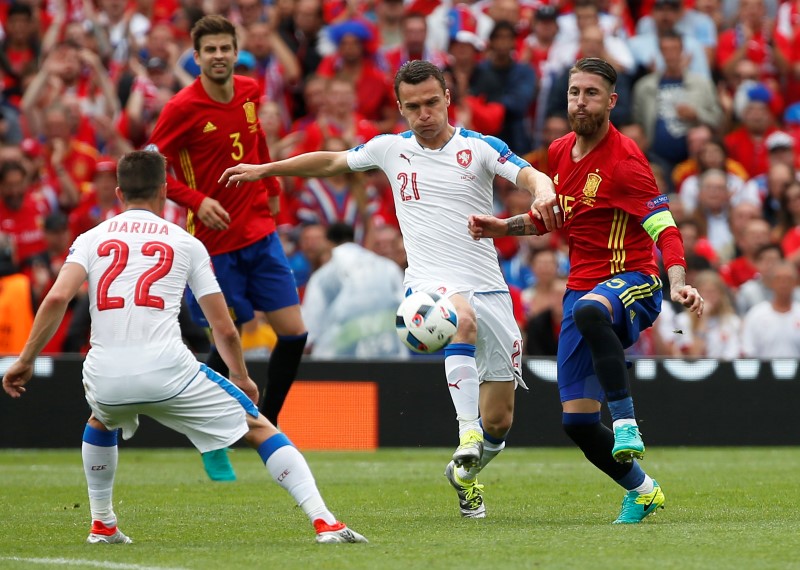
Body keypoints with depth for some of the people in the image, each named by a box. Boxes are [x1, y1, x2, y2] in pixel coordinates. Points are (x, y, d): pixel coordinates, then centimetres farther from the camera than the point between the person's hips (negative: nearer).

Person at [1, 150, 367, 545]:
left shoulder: (91, 239, 15)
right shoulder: (186, 243, 13)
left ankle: (102, 525, 37)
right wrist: (241, 377, 30)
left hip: (104, 376, 2)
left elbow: (56, 298, -3)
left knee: (101, 421, 39)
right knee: (259, 429, 10)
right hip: (167, 370, -2)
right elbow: (224, 329, 13)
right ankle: (325, 523, -3)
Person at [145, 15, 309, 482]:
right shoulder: (182, 109, -14)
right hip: (215, 242, -5)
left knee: (294, 333, -2)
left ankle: (267, 427, 16)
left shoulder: (250, 92, 3)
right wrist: (197, 200, -21)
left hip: (260, 231, 5)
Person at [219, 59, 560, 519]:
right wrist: (265, 169, 23)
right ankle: (468, 433, -45)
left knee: (499, 421, 3)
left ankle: (465, 473, 36)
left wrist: (544, 191, -38)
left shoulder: (481, 148, 0)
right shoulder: (391, 149, 7)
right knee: (463, 318, -40)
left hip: (489, 289, 1)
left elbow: (533, 177, -15)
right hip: (430, 284, -1)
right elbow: (332, 162, 23)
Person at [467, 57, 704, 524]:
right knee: (578, 421, 1)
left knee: (589, 311, -45)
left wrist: (679, 283, -35)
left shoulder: (624, 160, -12)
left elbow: (665, 229, -19)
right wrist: (504, 227, 10)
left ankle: (627, 425, -40)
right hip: (582, 288, 7)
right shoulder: (560, 153, 9)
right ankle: (642, 491, 25)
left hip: (632, 282, -7)